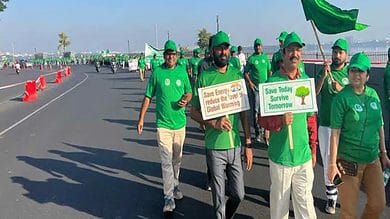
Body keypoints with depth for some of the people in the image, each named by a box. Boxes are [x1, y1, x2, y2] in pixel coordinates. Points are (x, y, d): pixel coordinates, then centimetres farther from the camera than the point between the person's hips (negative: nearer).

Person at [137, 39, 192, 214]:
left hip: (180, 122, 3)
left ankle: (175, 186, 38)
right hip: (163, 124, -3)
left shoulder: (182, 72, 4)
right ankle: (169, 197, 1)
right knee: (166, 161, -6)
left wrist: (186, 99, -8)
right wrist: (141, 118, 1)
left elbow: (189, 92, 16)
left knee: (177, 159, 17)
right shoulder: (157, 72, -3)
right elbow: (148, 97, 2)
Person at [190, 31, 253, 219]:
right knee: (219, 198, 9)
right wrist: (213, 122, -18)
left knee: (238, 194, 13)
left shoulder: (237, 75, 6)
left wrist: (248, 144, 7)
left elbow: (244, 112, 10)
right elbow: (194, 112, 1)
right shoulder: (204, 77, -3)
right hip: (214, 146, -3)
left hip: (236, 145, 3)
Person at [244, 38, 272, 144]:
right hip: (254, 87, -3)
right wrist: (250, 82, -12)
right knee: (255, 110, -2)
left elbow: (269, 71, 16)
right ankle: (258, 132, 5)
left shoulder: (265, 57, 11)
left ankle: (264, 129, 23)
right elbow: (245, 72, 0)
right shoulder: (251, 58, -1)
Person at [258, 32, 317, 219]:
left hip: (304, 155, 4)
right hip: (280, 155, -3)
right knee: (280, 202, 11)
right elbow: (262, 119, -6)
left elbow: (311, 118, 12)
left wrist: (313, 149, 13)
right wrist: (280, 121, -26)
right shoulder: (272, 82, -8)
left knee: (305, 202, 12)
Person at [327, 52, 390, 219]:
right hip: (348, 161, -5)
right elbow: (335, 132, -15)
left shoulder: (373, 94, 5)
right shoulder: (342, 98, -12)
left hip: (372, 160, 6)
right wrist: (332, 163, -16)